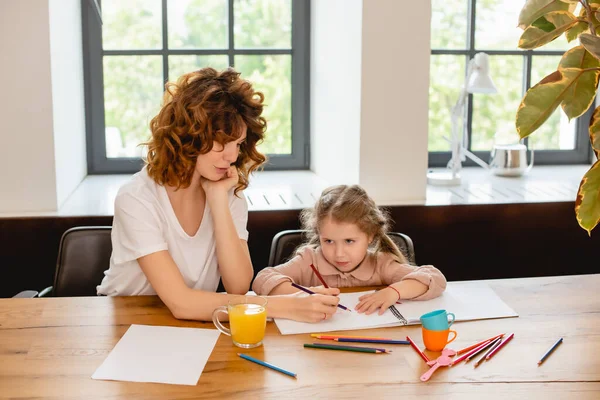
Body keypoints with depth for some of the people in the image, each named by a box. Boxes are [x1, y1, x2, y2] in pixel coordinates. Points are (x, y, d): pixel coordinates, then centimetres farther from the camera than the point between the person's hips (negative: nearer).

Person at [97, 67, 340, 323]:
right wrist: (285, 306, -29)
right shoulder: (137, 200, -18)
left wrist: (218, 199, -19)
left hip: (194, 328, 4)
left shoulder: (231, 194, -3)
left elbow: (238, 288, -13)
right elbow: (181, 303, -25)